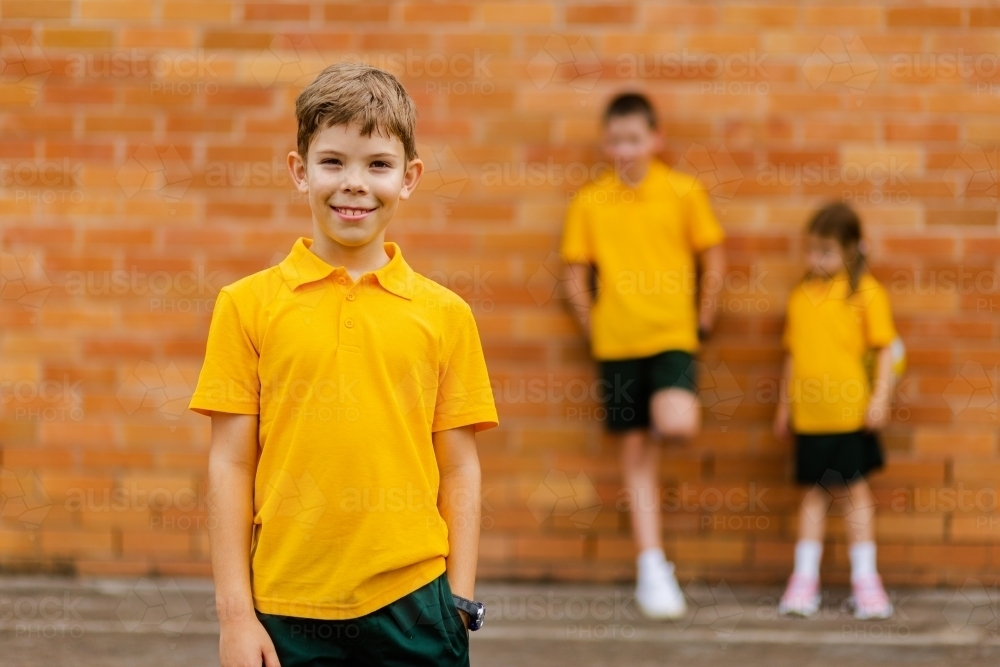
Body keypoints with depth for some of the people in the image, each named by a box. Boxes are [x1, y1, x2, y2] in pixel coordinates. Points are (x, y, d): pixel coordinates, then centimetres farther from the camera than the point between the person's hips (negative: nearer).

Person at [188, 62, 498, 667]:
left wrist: (459, 604, 2)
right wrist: (234, 614, -1)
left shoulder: (444, 314, 4)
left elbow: (460, 470, 6)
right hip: (287, 611, 0)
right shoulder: (249, 305, 1)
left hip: (412, 605, 1)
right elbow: (231, 463, 2)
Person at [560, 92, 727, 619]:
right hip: (617, 343, 2)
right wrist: (593, 327, 4)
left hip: (672, 336, -2)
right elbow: (576, 274, 9)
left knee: (676, 426, -28)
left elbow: (713, 258, 6)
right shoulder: (589, 203, 2)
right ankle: (651, 567, 9)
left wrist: (703, 317, 4)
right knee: (635, 452, 5)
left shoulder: (684, 193, -1)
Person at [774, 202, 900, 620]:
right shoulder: (801, 295, 10)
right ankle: (804, 580, 14)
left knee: (854, 491, 2)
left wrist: (881, 398, -12)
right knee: (815, 492, 10)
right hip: (808, 416, 4)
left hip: (850, 413, -4)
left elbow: (886, 349, -4)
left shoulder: (866, 292, -3)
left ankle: (865, 581, 10)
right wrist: (785, 406, 18)